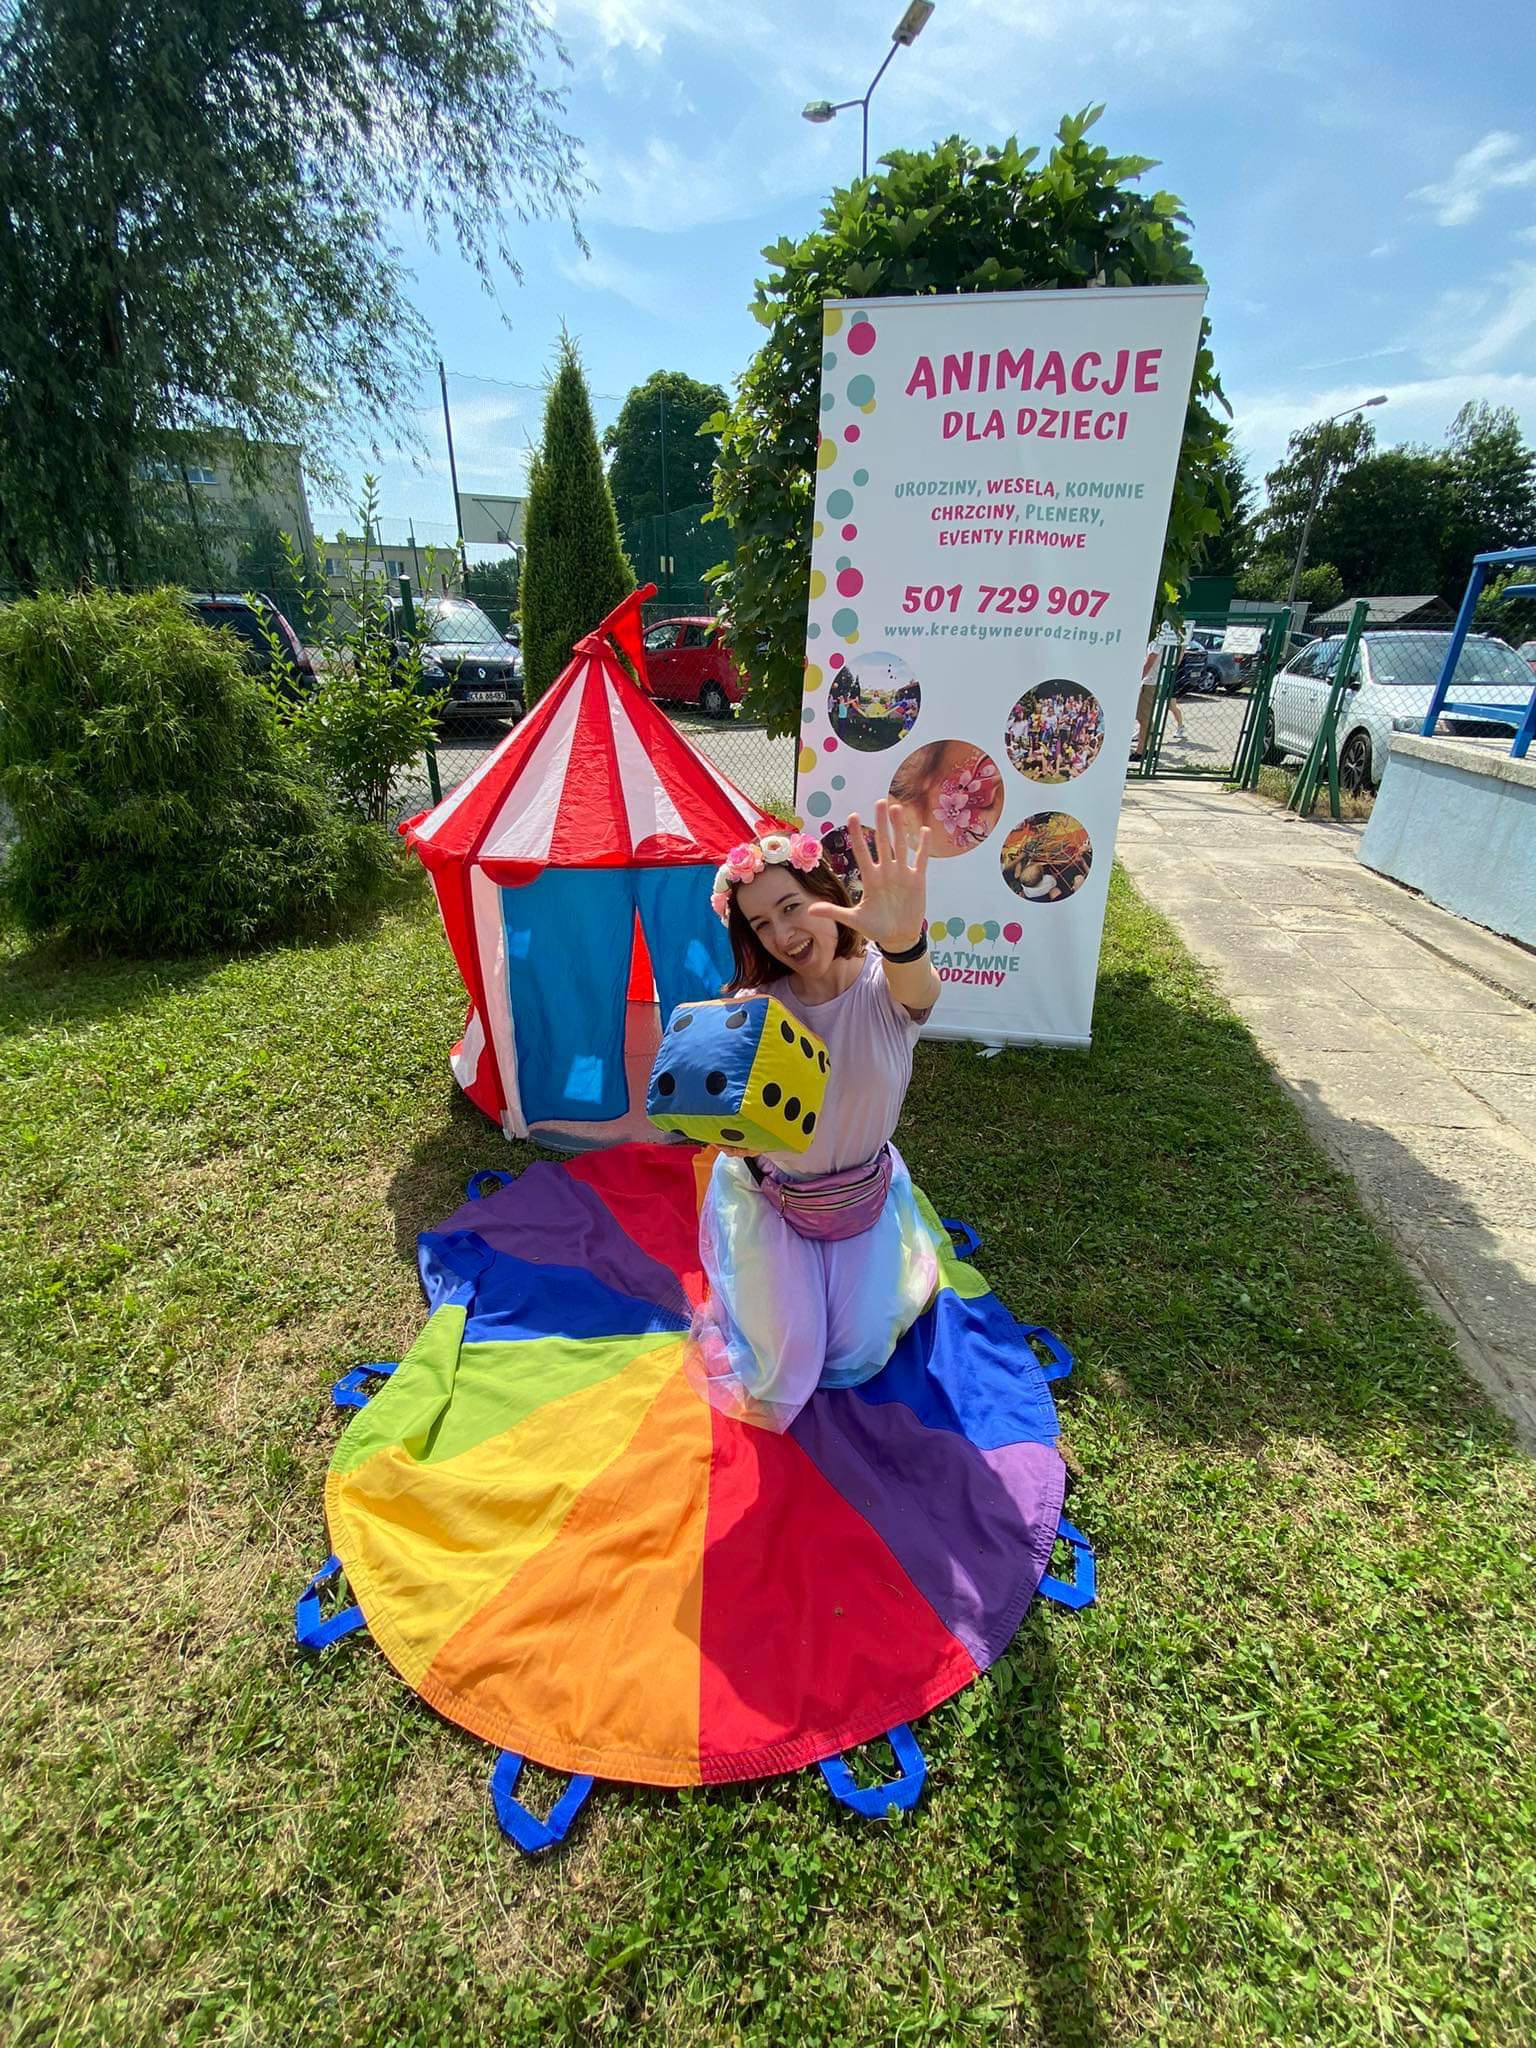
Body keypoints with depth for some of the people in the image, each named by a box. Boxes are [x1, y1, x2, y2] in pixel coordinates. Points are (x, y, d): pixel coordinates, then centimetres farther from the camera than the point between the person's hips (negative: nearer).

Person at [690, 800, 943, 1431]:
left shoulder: (884, 982, -23)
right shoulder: (754, 1005, -20)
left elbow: (919, 992, -50)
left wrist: (905, 941, -75)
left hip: (865, 1195, 1)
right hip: (768, 1199, 0)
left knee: (857, 1359, 4)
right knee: (788, 1362, -1)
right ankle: (752, 1291, 31)